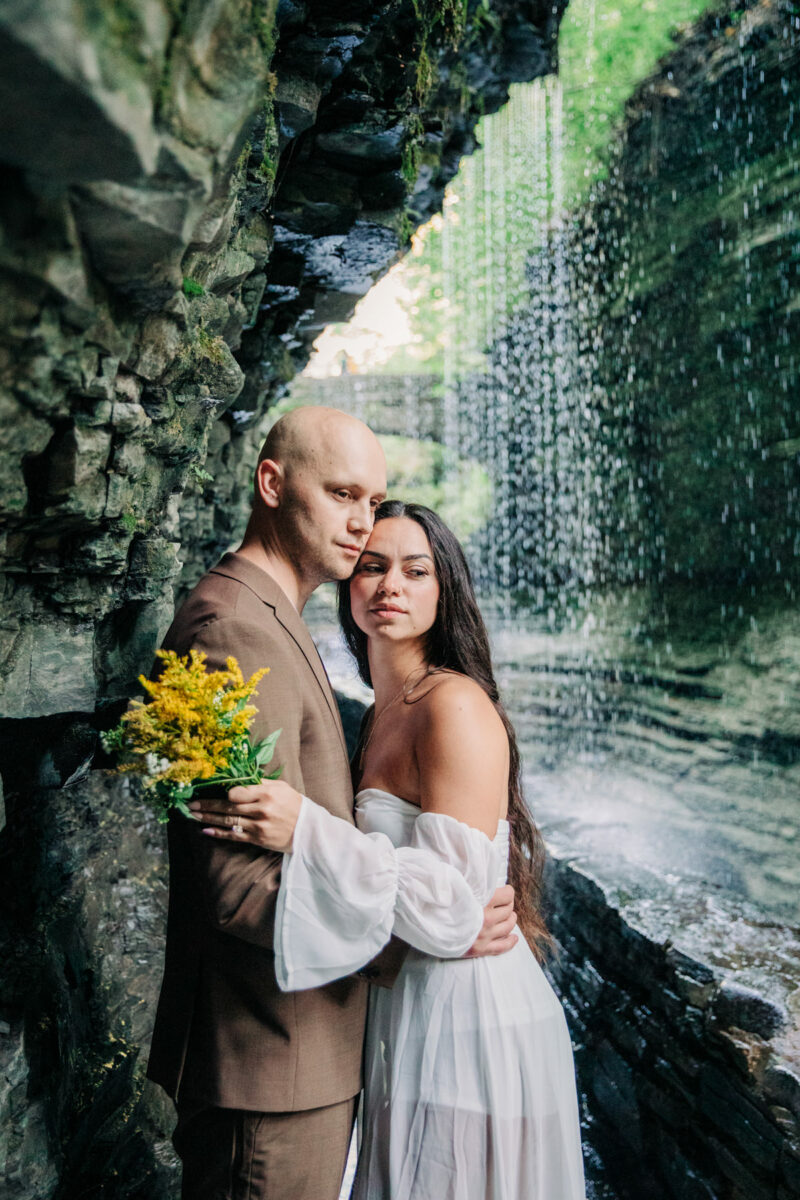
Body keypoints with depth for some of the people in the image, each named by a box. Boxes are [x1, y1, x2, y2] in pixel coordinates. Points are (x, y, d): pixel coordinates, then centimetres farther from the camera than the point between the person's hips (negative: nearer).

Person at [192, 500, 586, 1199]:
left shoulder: (457, 706, -19)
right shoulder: (383, 716, 8)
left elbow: (452, 911, -25)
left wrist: (308, 830, -30)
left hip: (468, 1018, -8)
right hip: (407, 1013, 8)